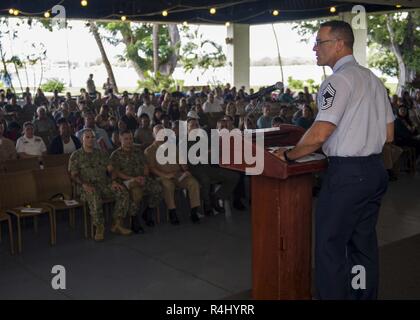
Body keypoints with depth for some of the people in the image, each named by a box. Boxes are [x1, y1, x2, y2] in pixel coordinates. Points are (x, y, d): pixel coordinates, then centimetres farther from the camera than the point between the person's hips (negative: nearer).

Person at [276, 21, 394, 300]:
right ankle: (366, 295, 26)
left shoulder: (338, 81, -13)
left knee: (331, 246, -1)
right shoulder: (373, 79, 14)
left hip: (347, 173, -9)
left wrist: (289, 155, -6)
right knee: (364, 243, 16)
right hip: (377, 170, 9)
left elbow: (319, 135, -20)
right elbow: (388, 135, 16)